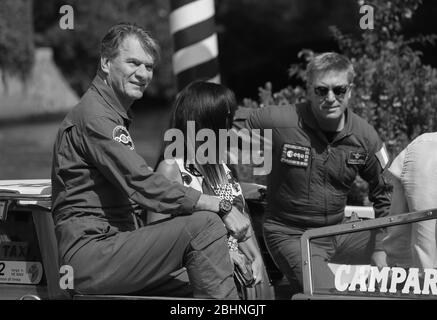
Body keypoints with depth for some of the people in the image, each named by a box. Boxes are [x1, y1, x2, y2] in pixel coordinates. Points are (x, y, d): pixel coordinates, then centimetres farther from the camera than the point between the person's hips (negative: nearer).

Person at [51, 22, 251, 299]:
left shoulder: (115, 116, 25)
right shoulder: (93, 116, -10)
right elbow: (144, 186, -20)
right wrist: (221, 207, -18)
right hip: (89, 253, -10)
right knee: (205, 225, -18)